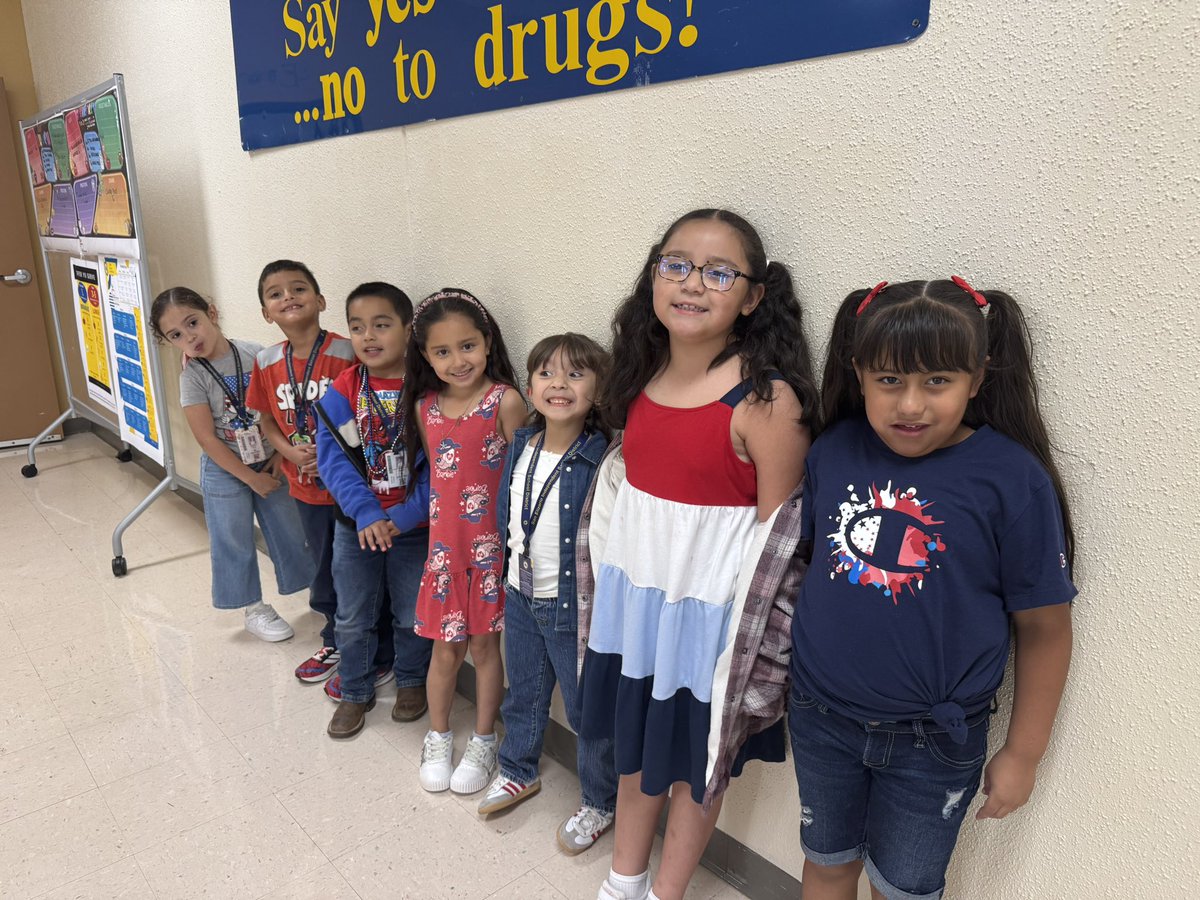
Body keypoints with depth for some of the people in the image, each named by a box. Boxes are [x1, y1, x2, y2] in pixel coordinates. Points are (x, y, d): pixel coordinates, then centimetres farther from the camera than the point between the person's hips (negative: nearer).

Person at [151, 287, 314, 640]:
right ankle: (255, 610, 28)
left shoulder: (256, 354, -10)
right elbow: (207, 438, -14)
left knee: (290, 531, 12)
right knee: (235, 543, 10)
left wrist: (280, 454, -9)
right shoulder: (193, 376, -15)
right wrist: (250, 478, -12)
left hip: (269, 463, 2)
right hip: (224, 470, -2)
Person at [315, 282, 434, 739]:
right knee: (353, 618, 16)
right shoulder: (341, 392, -7)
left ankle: (412, 681, 41)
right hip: (355, 525, 2)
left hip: (415, 526, -2)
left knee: (413, 615, 16)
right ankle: (355, 693, 37)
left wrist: (405, 516, -21)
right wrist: (366, 513, -23)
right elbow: (333, 459, -11)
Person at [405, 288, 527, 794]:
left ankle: (483, 743, 31)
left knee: (484, 644, 12)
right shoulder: (424, 406, 2)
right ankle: (438, 739, 36)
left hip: (491, 544, -3)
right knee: (445, 648, 14)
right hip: (443, 543, 3)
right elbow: (430, 470, 11)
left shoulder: (505, 400, -13)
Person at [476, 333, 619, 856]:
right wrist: (507, 574, 15)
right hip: (520, 597, 6)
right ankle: (519, 771, 51)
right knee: (522, 694, 26)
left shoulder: (604, 459, -23)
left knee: (588, 709, 12)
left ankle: (599, 803, 36)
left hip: (576, 607, -6)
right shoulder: (520, 446, -2)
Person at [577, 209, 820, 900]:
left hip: (710, 612, -6)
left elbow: (779, 533, -15)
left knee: (696, 758, 17)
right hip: (632, 596, 6)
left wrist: (754, 633, -11)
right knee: (634, 740, 24)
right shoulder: (644, 377, -1)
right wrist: (609, 592, 12)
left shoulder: (768, 401, -21)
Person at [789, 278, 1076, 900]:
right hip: (820, 715, 3)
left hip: (932, 738, -2)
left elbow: (1045, 629, -11)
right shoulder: (833, 451, -8)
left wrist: (1023, 754, -6)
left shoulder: (1013, 480, -18)